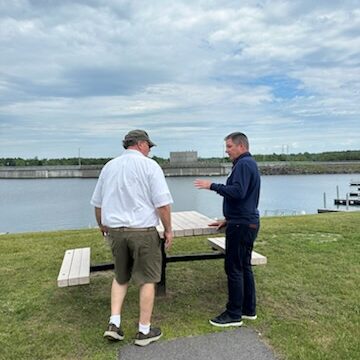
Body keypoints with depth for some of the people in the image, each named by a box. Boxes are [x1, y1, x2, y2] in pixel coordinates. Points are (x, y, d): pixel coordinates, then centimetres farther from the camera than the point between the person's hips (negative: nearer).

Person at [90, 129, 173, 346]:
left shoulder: (109, 166, 9)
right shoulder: (149, 165, -7)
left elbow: (97, 202, 15)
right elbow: (163, 202, -13)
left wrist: (102, 225, 28)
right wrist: (168, 229, -3)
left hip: (115, 230, 5)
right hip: (143, 231, -5)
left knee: (121, 277, 22)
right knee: (147, 279, 9)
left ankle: (114, 324, 17)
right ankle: (145, 331, 18)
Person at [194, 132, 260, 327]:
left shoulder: (244, 164, -14)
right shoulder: (248, 163, 19)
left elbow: (238, 192, -28)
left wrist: (212, 186, -19)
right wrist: (227, 219, 22)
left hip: (241, 225, -11)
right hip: (246, 222, 11)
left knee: (234, 268, -3)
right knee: (244, 267, 16)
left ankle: (234, 315, 7)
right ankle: (249, 309, 26)